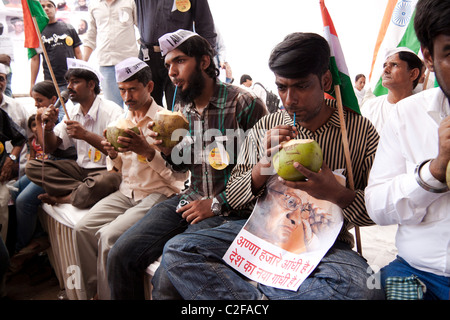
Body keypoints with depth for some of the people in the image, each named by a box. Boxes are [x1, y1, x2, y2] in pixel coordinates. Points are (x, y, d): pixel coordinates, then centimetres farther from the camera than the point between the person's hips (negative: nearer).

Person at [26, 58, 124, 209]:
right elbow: (49, 148, 12)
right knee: (32, 166, -8)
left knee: (105, 180, -41)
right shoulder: (73, 112, 11)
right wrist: (49, 127, -8)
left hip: (106, 170, -6)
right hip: (80, 167, 7)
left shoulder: (112, 111, -11)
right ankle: (85, 191, -16)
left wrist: (85, 135, -28)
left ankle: (63, 198, -11)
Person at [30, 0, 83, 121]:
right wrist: (32, 84, 5)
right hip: (51, 84, -1)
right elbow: (35, 59, 9)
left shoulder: (69, 28, 12)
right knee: (58, 117, -6)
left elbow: (78, 53, 13)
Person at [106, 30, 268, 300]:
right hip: (191, 198, 7)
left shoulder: (245, 104, -11)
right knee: (120, 255, -5)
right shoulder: (182, 109, 11)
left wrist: (216, 204, -13)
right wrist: (167, 149, -1)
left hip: (229, 207, -6)